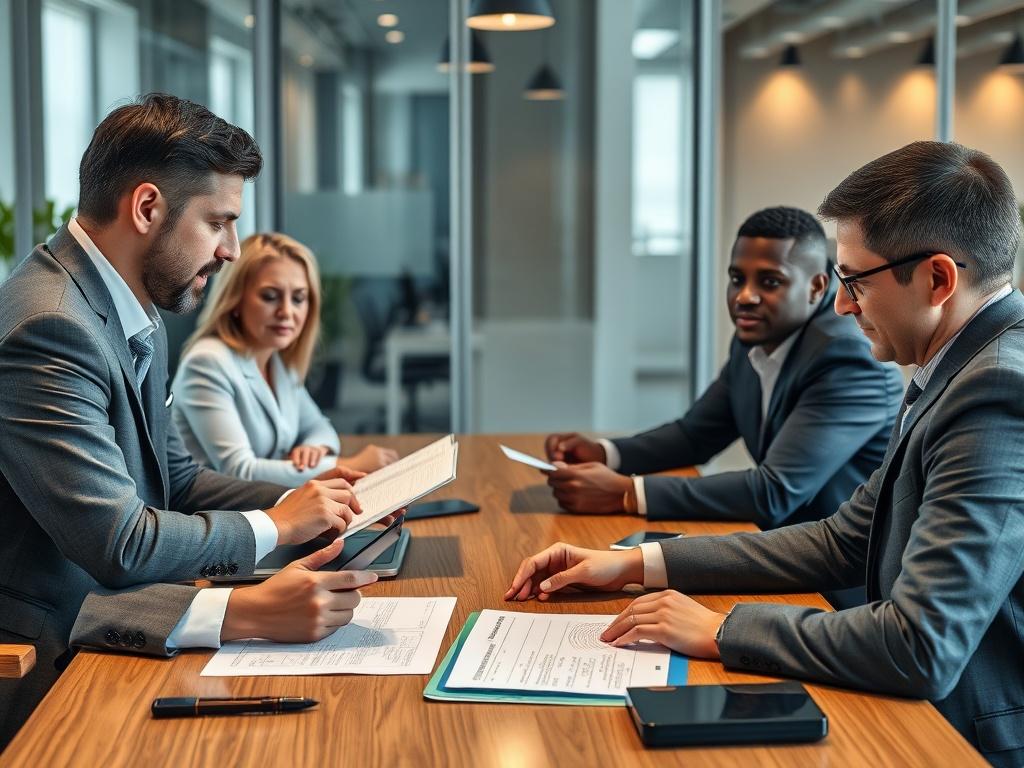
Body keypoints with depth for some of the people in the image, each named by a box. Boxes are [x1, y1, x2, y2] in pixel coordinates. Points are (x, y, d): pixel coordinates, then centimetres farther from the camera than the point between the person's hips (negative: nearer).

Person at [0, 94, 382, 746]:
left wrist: (304, 500, 1)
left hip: (104, 629, 9)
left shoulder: (139, 320, 8)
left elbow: (176, 478, 15)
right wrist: (275, 526, -11)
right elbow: (120, 542, -25)